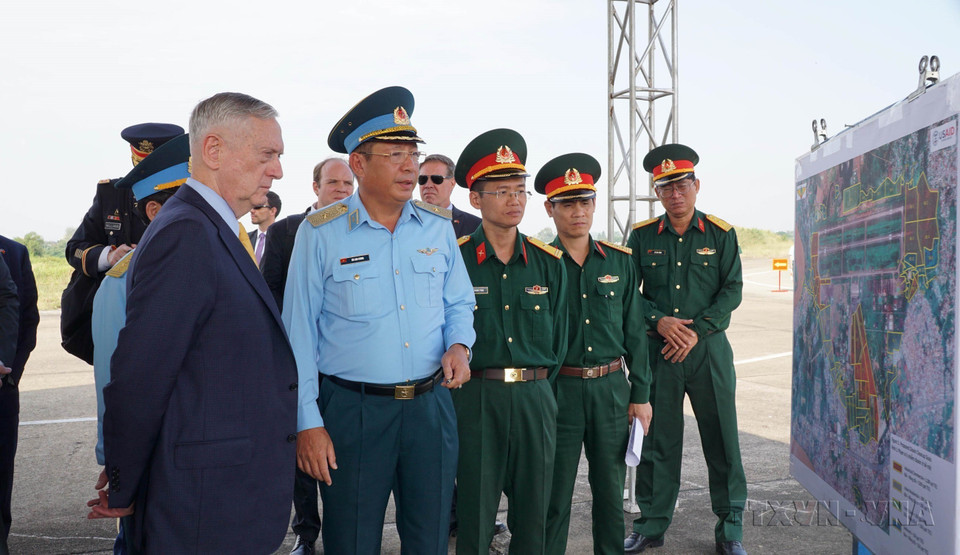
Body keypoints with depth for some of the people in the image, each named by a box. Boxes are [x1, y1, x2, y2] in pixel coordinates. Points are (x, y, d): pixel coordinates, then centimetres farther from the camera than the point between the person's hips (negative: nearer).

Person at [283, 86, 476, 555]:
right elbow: (299, 335, -4)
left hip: (431, 406, 3)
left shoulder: (438, 227, 4)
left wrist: (459, 345, -7)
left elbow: (459, 302, 15)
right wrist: (307, 423, -6)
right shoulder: (320, 233, -6)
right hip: (353, 410, -3)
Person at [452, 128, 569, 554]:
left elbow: (557, 342, 13)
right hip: (475, 401, -3)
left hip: (536, 396, 3)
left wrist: (534, 388, 8)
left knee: (533, 514, 12)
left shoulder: (548, 263, 7)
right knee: (474, 516, 6)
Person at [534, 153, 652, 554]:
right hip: (557, 390, -3)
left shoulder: (620, 261, 5)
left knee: (610, 489, 14)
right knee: (554, 494, 6)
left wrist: (641, 394, 5)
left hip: (611, 388, 3)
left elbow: (634, 330, 8)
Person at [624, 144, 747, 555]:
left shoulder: (721, 235, 2)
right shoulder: (642, 236, 4)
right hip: (657, 351, 1)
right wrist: (659, 321, -12)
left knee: (721, 438, 5)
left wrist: (697, 331, -11)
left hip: (709, 349, 0)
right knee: (657, 439, 6)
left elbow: (732, 290, -1)